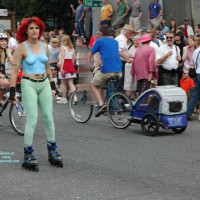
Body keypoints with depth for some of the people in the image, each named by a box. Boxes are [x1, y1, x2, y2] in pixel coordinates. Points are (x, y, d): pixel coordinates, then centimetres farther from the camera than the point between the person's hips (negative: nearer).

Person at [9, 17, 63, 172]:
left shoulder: (44, 46, 8)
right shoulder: (22, 47, -7)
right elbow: (15, 71, -9)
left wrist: (53, 86, 17)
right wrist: (12, 92, -14)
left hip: (44, 84, 5)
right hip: (29, 84, -5)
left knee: (49, 118, 6)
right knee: (32, 120, -8)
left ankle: (52, 151, 19)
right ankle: (28, 155, 1)